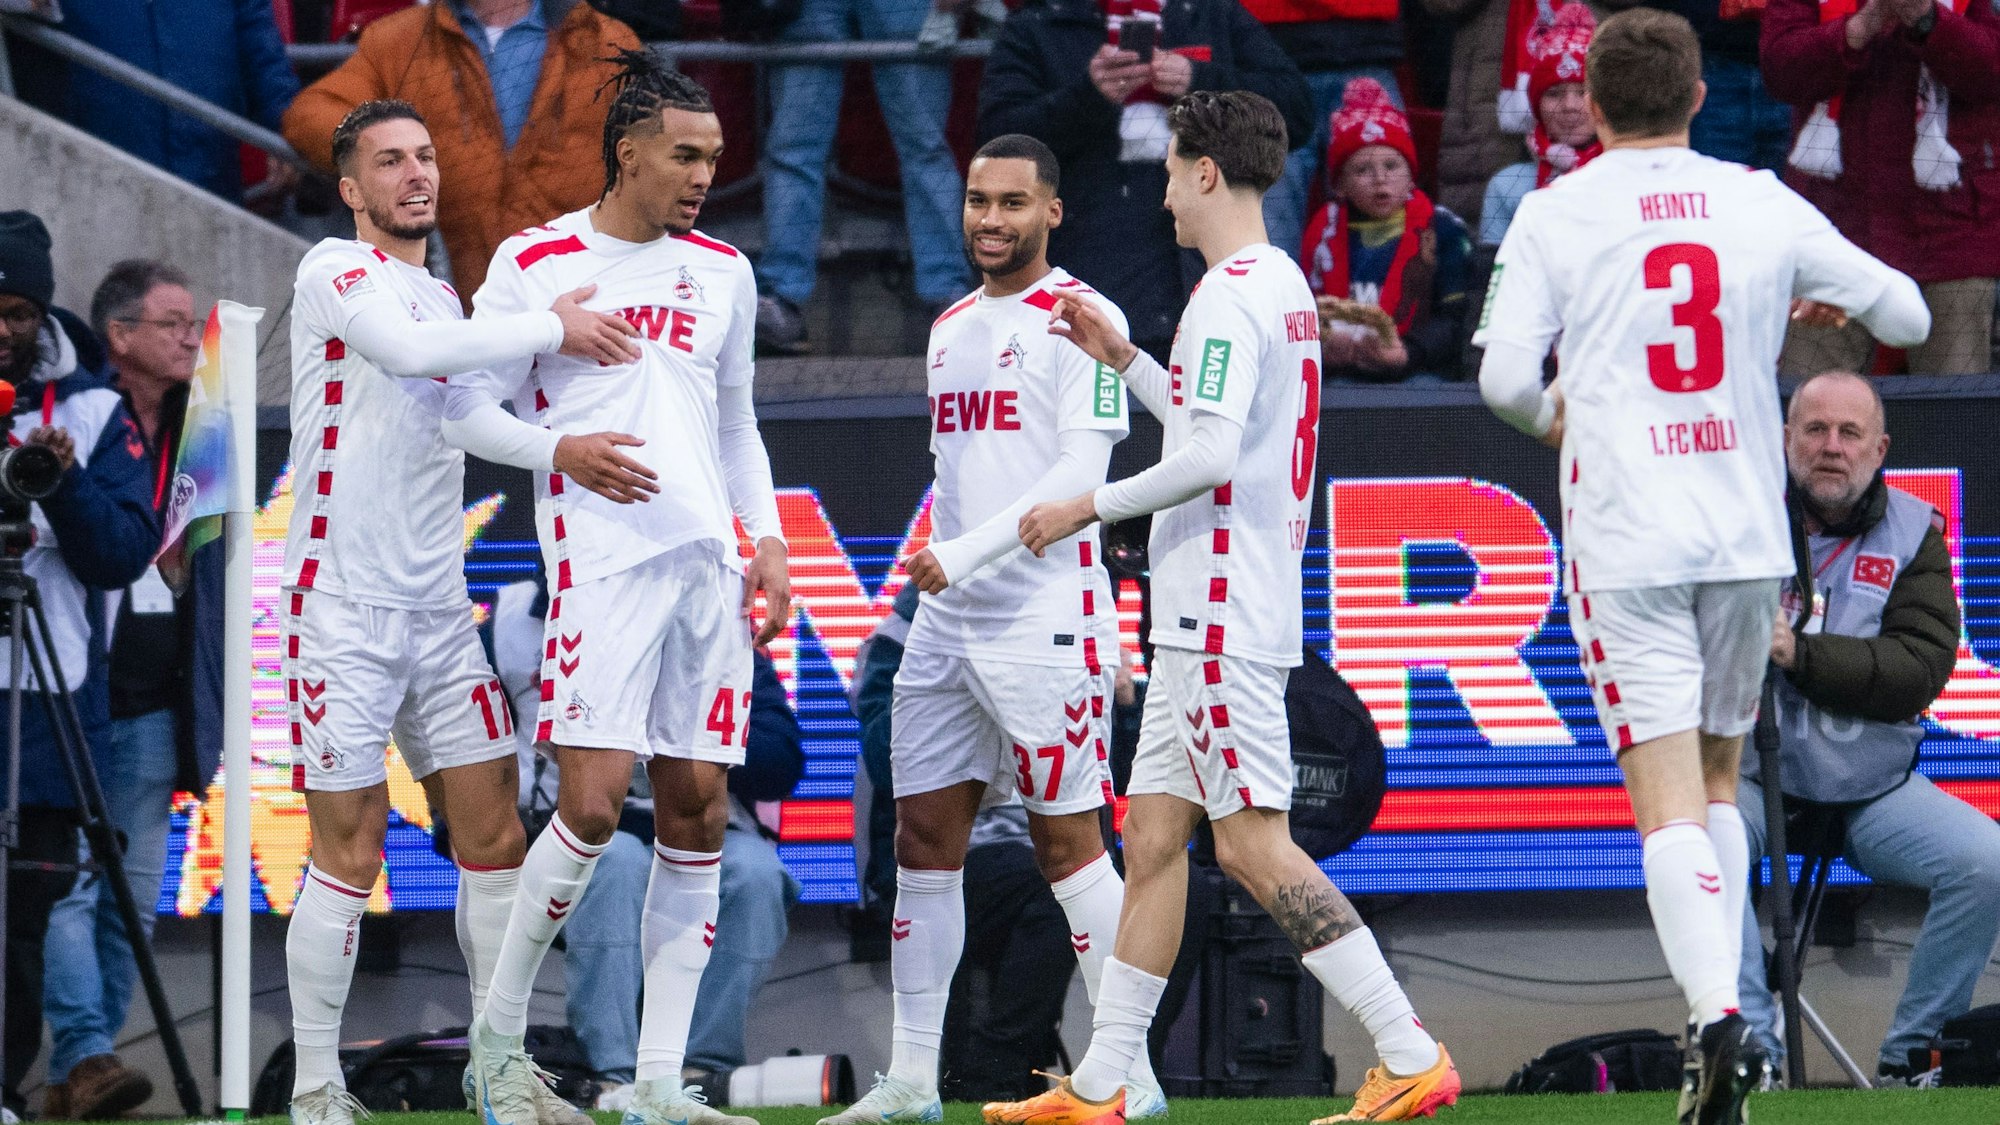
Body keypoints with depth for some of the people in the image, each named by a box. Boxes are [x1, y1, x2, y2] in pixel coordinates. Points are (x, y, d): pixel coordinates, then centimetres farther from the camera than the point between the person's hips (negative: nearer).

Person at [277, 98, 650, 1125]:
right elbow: (406, 351, -26)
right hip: (344, 607, -7)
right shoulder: (336, 270, -8)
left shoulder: (448, 300, 18)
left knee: (493, 838, 5)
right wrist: (551, 329, -19)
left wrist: (565, 447, -5)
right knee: (349, 855, -5)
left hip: (440, 610, 7)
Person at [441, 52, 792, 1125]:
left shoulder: (723, 272, 15)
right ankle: (497, 1037, 2)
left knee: (696, 812, 1)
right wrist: (562, 451, -14)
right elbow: (469, 405, 1)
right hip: (601, 558, -5)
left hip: (708, 560, 5)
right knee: (593, 804, -15)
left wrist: (768, 536, 13)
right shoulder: (536, 264, -1)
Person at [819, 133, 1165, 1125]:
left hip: (1045, 616, -8)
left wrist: (969, 552, -21)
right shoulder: (950, 328, 18)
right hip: (945, 622, 8)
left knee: (1067, 839, -7)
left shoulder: (1079, 319, -7)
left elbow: (1081, 474, -15)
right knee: (924, 836, 5)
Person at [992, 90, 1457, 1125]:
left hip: (1221, 615, -11)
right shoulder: (1285, 287, 17)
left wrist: (1091, 505, -12)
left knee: (1253, 841, -12)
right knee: (1152, 834, 10)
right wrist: (1122, 360, 28)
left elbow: (1209, 456, -23)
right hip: (1210, 620, 11)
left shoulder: (1229, 296, -14)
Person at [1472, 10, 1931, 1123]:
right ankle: (1723, 1016, 13)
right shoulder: (1763, 205, 5)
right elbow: (1906, 315, 12)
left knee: (1669, 798, -8)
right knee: (1719, 776, 19)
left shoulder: (1555, 214, -2)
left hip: (1626, 536, -3)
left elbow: (1505, 376, -8)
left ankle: (1717, 1018, -27)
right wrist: (1822, 295, 33)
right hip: (1746, 531, 3)